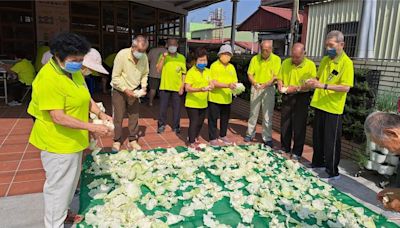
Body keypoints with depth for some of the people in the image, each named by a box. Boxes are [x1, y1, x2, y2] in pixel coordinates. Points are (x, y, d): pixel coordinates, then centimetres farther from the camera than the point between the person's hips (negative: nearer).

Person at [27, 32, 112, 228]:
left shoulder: (74, 72, 3)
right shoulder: (49, 79, -25)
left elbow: (85, 97, 13)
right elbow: (59, 118, -28)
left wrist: (100, 114, -3)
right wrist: (93, 128, -27)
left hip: (73, 139, 9)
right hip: (58, 142, -9)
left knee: (70, 181, 25)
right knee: (58, 186, 7)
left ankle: (63, 212, 47)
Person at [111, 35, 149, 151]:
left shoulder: (144, 57, -9)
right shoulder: (122, 55, -21)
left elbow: (145, 74, 5)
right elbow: (115, 77, -18)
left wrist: (143, 87, -10)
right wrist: (125, 90, -24)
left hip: (134, 91, 4)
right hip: (119, 91, -3)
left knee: (134, 116, 7)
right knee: (118, 117, 2)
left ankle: (133, 140, 21)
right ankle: (117, 141, 17)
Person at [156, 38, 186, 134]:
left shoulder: (181, 58, 3)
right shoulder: (163, 56, 4)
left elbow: (183, 74, 3)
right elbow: (158, 69, -5)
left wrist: (182, 86, -4)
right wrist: (163, 58, -13)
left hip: (177, 87, 0)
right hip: (164, 86, 0)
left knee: (176, 108, 7)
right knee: (163, 107, 6)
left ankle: (176, 126, 19)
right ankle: (161, 125, 20)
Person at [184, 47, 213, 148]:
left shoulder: (208, 71, 6)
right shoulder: (191, 72, -12)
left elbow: (211, 84, 8)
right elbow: (187, 88, -18)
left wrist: (211, 87, -17)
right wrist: (200, 89, -31)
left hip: (203, 103, 6)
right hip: (192, 103, -6)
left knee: (200, 123, 17)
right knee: (194, 122, -4)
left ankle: (195, 137, 39)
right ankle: (192, 143, 6)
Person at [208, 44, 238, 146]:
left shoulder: (231, 67, 9)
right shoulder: (214, 65, -9)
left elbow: (235, 81, 10)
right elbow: (214, 83, -17)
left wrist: (237, 87, -14)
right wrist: (228, 85, -28)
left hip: (227, 98, 6)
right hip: (215, 97, -6)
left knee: (225, 119, 17)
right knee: (213, 119, 3)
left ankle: (223, 136, 34)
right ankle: (213, 138, 16)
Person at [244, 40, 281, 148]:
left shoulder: (276, 59, -3)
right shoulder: (255, 59, 1)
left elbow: (276, 76, -8)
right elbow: (250, 74, 0)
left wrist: (266, 84, -26)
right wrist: (255, 83, -19)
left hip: (269, 89, -1)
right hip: (256, 88, 2)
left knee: (267, 115, 1)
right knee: (253, 112, 10)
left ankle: (267, 138, 9)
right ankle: (250, 134, 23)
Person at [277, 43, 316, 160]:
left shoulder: (310, 65, -10)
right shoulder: (286, 62, 3)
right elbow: (280, 78, 9)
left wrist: (297, 88, -25)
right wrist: (280, 85, -11)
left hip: (301, 98, -4)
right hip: (287, 96, 4)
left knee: (299, 126, 3)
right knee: (285, 124, 12)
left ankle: (297, 153, 16)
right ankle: (285, 149, 29)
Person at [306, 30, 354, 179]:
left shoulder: (346, 62, -12)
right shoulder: (325, 60, 9)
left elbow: (346, 87, -19)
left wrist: (324, 86, -27)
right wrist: (314, 82, -3)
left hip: (333, 108, -7)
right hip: (320, 105, 7)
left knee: (331, 142, 1)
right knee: (317, 137, 18)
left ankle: (333, 172, 14)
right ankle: (318, 163, 35)